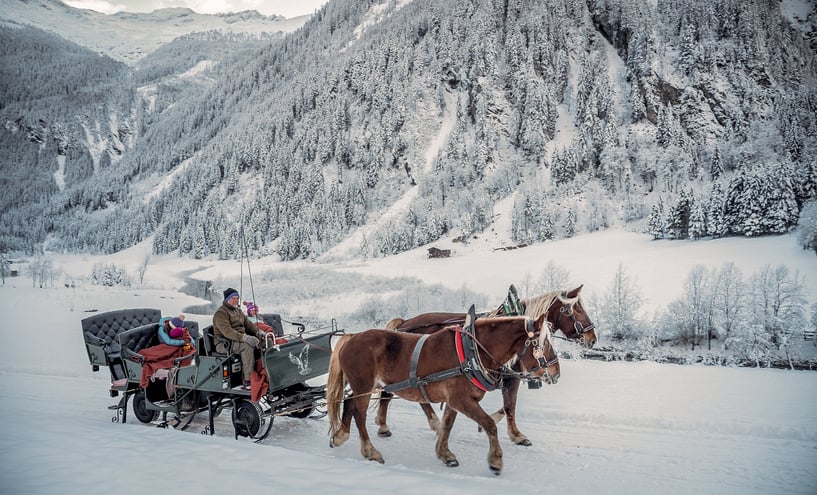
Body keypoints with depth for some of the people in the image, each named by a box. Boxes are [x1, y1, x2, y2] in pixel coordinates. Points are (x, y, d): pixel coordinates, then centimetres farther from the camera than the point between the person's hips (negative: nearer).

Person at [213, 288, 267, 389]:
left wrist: (258, 331, 0)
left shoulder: (238, 311, 20)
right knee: (247, 345, -34)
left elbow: (248, 324, 21)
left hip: (240, 339, 8)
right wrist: (244, 337, -35)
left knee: (261, 341, -13)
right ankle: (248, 381, -36)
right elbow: (227, 331, -24)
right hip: (224, 344, -8)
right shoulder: (220, 313, -10)